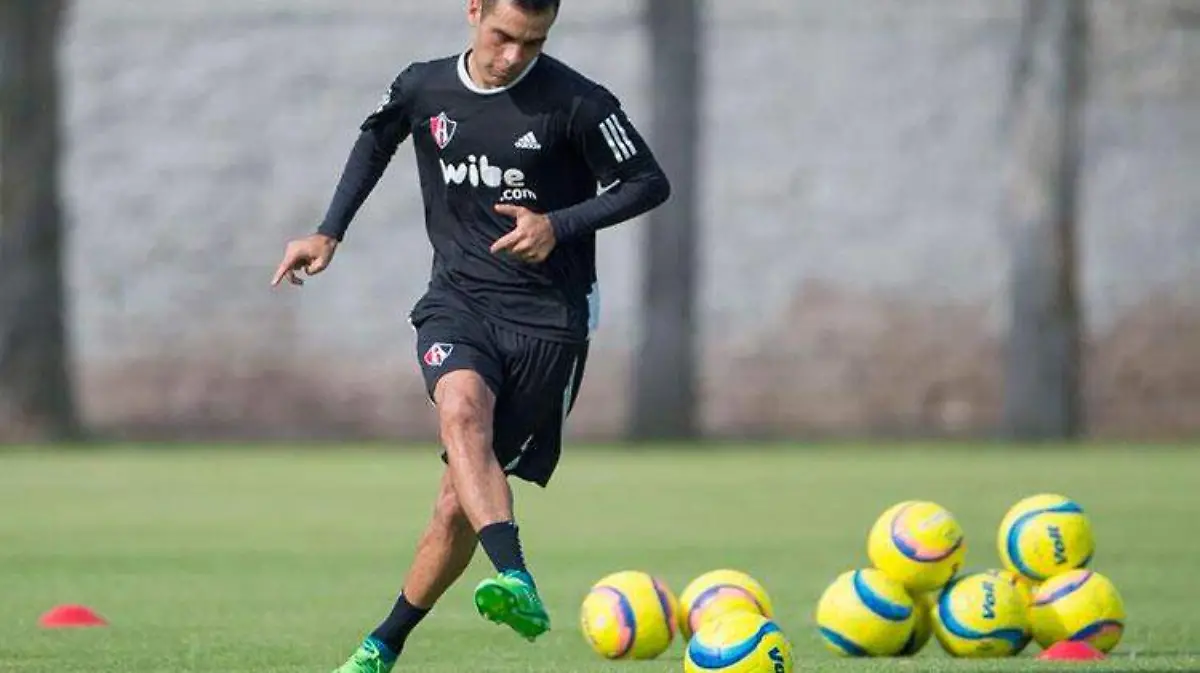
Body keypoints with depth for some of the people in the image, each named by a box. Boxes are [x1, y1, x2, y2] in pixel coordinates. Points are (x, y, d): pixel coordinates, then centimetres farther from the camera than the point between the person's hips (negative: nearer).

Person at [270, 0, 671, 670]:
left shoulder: (575, 104, -9)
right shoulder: (423, 89, 3)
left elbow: (649, 183, -2)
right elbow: (376, 139, 26)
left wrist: (560, 225, -14)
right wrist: (330, 233, 21)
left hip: (548, 318, -2)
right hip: (458, 300, 2)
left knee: (460, 500, -5)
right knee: (462, 411, -33)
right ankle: (517, 583, -48)